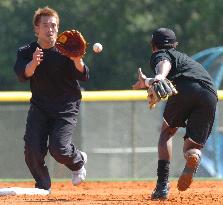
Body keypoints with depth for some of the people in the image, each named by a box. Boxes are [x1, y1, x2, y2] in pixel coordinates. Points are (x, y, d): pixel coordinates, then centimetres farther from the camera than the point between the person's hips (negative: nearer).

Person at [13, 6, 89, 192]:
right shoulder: (26, 52, -3)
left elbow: (84, 76, -21)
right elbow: (23, 75, -22)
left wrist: (77, 60, -43)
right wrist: (33, 63, -44)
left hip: (66, 108, -3)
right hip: (39, 107, 3)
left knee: (58, 148, -18)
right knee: (32, 149, -12)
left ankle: (79, 161, 17)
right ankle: (43, 185, 13)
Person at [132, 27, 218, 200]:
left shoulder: (159, 54, 22)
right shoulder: (184, 57, 43)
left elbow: (165, 64, -4)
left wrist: (157, 79, -25)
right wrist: (148, 83, 74)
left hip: (185, 88, -5)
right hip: (210, 94, 5)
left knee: (167, 132, 18)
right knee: (192, 146, 12)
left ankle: (163, 184, 2)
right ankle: (193, 154, -28)